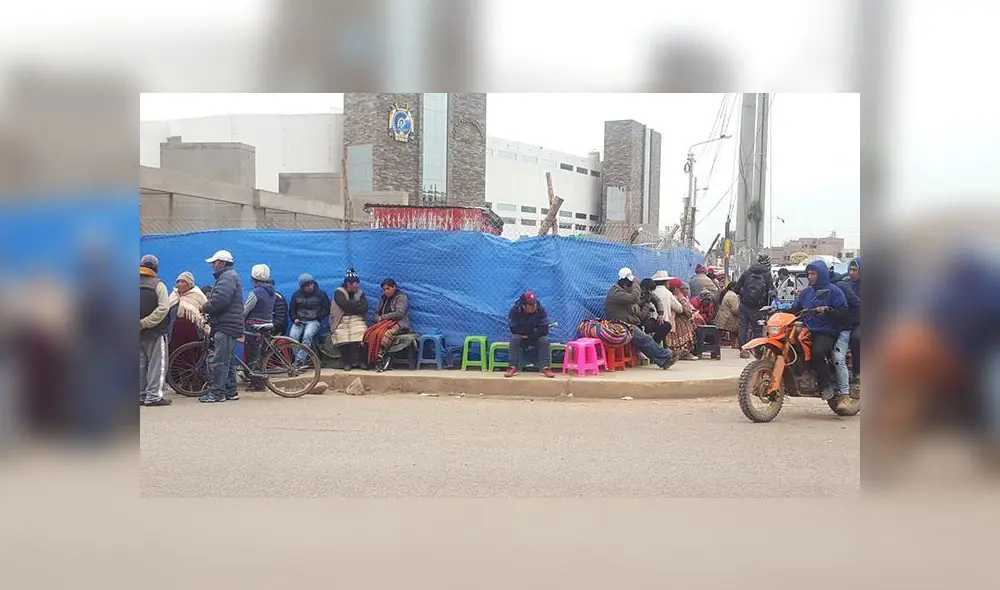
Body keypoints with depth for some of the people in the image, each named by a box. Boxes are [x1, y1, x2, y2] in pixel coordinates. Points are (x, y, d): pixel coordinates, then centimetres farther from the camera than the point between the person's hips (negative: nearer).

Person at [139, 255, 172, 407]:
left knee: (141, 364, 12)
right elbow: (163, 308, -19)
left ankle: (141, 395, 15)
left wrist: (143, 323, -2)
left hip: (139, 333, 5)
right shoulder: (158, 285, -9)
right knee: (157, 364, -1)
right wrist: (146, 323, -17)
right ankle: (153, 396, -6)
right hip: (155, 332, -5)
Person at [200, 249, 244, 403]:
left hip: (226, 326, -11)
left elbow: (219, 301, -23)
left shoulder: (228, 277, -12)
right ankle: (231, 391, 20)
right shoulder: (230, 276, 23)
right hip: (227, 325, 11)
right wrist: (207, 307, 4)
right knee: (227, 360, 15)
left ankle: (217, 393, -8)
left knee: (219, 360, -9)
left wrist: (204, 308, -7)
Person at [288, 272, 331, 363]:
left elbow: (327, 310, 5)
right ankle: (298, 359, -21)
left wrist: (317, 317, -9)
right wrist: (295, 319, -4)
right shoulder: (296, 295, 10)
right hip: (299, 321, 3)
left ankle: (300, 360, -32)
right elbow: (291, 311, 16)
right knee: (292, 336, -28)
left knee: (307, 335, -34)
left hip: (314, 321, -3)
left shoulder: (320, 294, 3)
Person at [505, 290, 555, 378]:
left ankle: (545, 368, -34)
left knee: (544, 339, -29)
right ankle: (513, 367, -35)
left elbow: (544, 330, -19)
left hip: (536, 338, 1)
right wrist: (533, 330, -18)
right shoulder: (514, 310, -18)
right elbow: (514, 330, -21)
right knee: (514, 338, -32)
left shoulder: (540, 310, -16)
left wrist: (529, 335, -23)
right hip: (520, 338, -1)